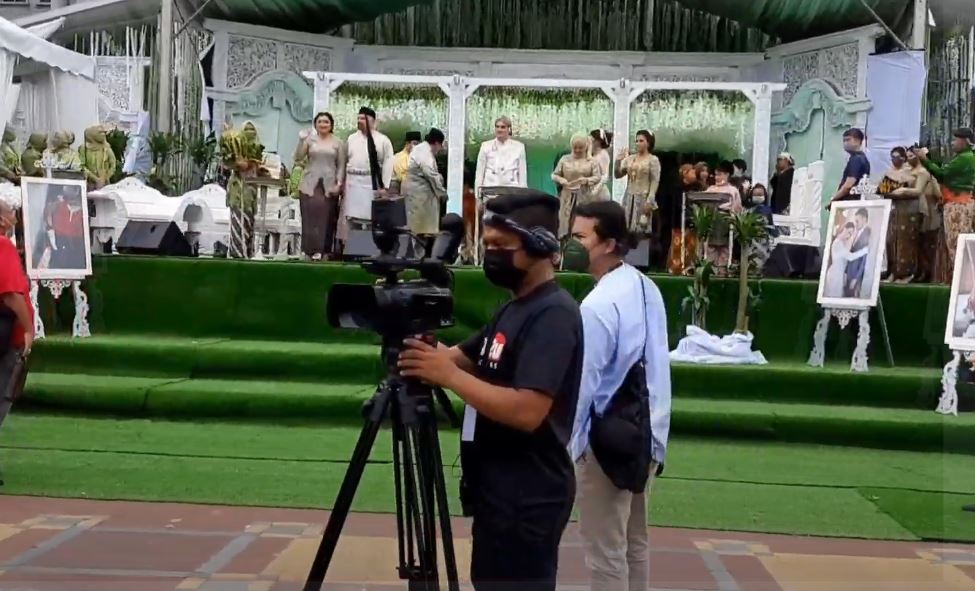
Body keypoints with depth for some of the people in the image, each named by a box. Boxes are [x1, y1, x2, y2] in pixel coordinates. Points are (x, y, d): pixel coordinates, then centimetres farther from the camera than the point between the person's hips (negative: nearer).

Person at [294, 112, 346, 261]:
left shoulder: (338, 142, 7)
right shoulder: (309, 139, 7)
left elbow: (341, 165, 6)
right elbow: (297, 158, -2)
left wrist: (339, 183, -5)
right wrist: (301, 140, -12)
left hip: (329, 185, 0)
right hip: (310, 184, 0)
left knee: (326, 218, -2)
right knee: (310, 216, -5)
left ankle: (324, 251, 0)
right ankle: (311, 249, -3)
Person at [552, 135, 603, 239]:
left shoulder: (592, 161, 4)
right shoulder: (565, 159, 6)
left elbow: (598, 177, -1)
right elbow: (554, 175, 8)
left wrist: (587, 180, -20)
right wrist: (561, 180, -13)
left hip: (585, 197, -1)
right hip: (568, 197, 1)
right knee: (566, 224, -1)